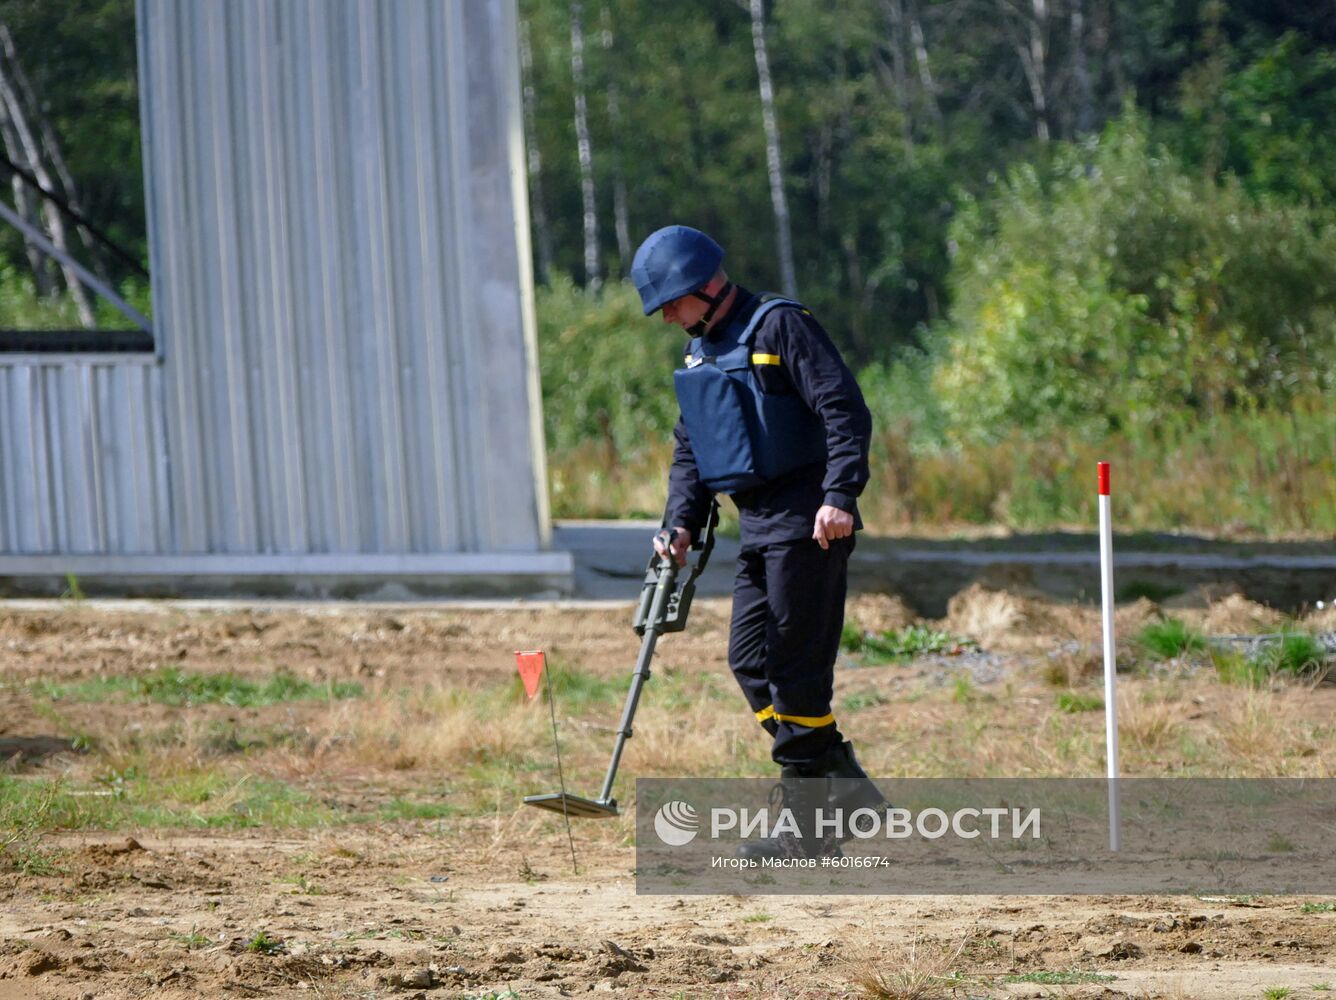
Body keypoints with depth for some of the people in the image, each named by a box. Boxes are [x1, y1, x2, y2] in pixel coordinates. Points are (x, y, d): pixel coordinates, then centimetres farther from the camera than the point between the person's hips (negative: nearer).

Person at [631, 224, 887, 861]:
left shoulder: (779, 326, -9)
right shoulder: (700, 353, 17)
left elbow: (845, 410, -16)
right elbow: (689, 449, 22)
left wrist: (839, 495, -26)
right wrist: (682, 523, 7)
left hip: (809, 524, -9)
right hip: (757, 529, 9)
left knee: (796, 670, -8)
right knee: (750, 661, 5)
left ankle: (809, 828, -4)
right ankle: (849, 792, 9)